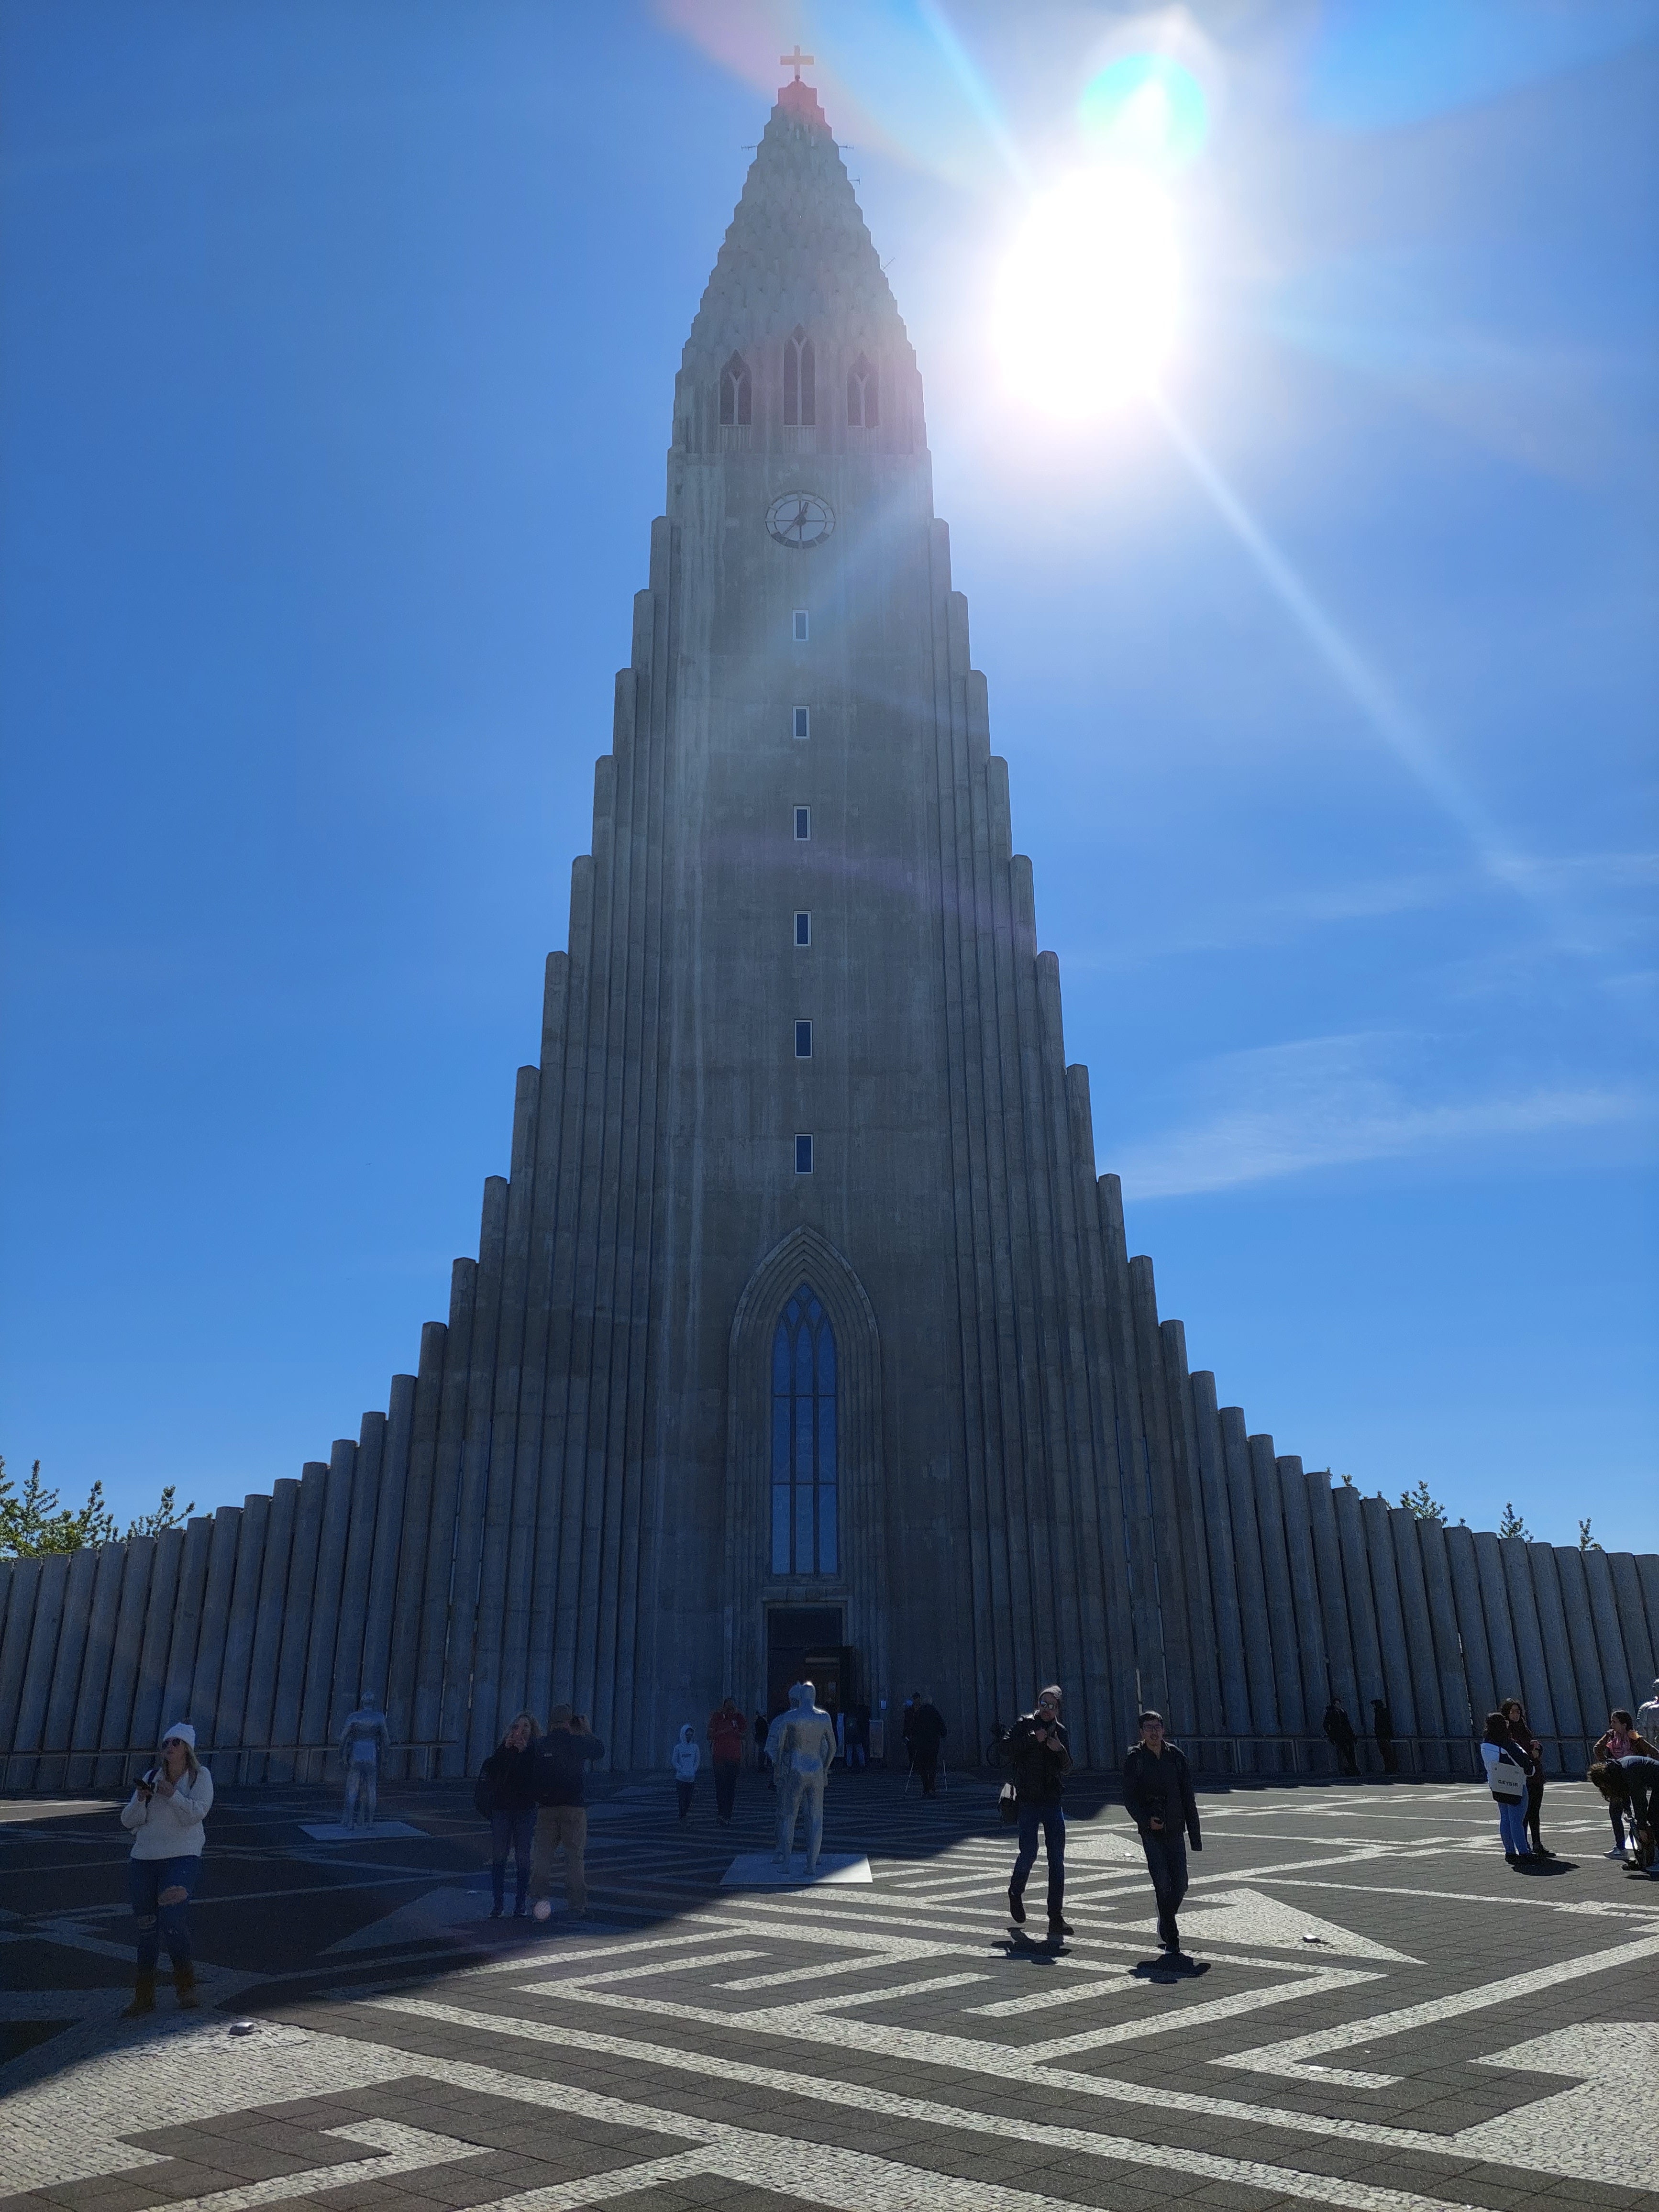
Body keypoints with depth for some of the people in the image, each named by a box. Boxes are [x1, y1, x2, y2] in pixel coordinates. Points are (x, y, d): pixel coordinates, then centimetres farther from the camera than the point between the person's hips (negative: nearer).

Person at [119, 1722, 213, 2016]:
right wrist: (140, 1800, -13)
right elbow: (128, 1821, 6)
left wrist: (172, 1794, -21)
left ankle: (186, 1986, 5)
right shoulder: (151, 1777, 10)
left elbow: (197, 1813, -12)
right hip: (144, 1859, 5)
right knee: (146, 1929, 9)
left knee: (172, 1923, -15)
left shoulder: (200, 1776, 0)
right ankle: (144, 1996, 23)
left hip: (182, 1858, -5)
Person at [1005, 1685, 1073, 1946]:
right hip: (1028, 1801, -4)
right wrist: (1034, 1739, -21)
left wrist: (1060, 1750, -9)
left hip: (1053, 1801, 4)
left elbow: (1067, 1765, 11)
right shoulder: (1024, 1725, -2)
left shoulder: (1060, 1730, 11)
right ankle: (1016, 1893, 24)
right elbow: (1010, 1750, -14)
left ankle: (1056, 1916, 8)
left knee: (1057, 1860, 1)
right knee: (1028, 1853, -6)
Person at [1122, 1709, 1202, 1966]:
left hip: (1174, 1829, 3)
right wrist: (1146, 1820, -18)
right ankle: (1172, 1942, -5)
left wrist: (1194, 1833, 5)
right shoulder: (1134, 1759, -2)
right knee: (1163, 1883, -11)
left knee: (1180, 1884, 3)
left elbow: (1188, 1797, 8)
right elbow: (1129, 1798, -3)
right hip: (1150, 1831, -3)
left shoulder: (1176, 1756, 5)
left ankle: (1166, 1926, 30)